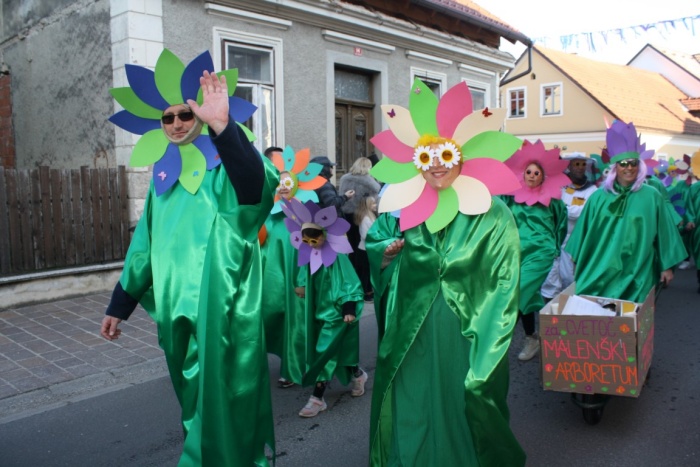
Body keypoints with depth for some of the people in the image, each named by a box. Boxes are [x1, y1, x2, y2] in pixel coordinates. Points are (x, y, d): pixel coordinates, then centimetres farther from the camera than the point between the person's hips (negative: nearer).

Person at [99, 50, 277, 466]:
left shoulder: (225, 166, -8)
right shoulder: (162, 176, 11)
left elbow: (260, 185, -33)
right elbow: (145, 243, 17)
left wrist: (223, 127, -46)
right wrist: (120, 304, 19)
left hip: (221, 306, -7)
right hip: (176, 306, 7)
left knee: (218, 397, 3)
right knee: (195, 397, 21)